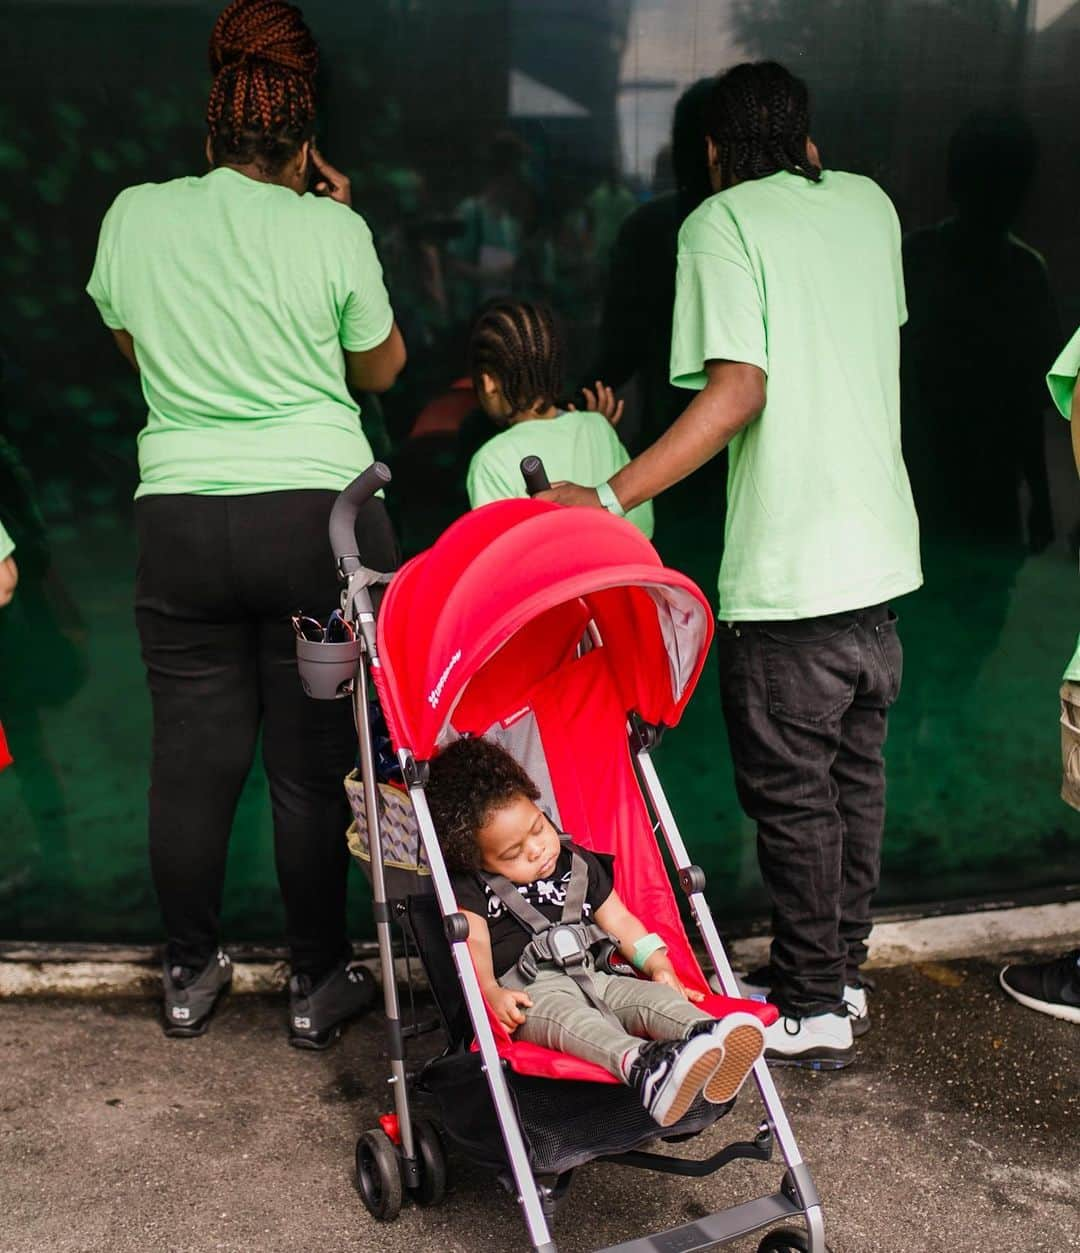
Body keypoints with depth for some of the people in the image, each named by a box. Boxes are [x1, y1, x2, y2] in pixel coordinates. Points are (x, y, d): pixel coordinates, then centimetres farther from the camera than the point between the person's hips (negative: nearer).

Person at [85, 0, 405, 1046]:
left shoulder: (134, 215, 2)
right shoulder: (331, 231, -4)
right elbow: (381, 369, 10)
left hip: (180, 521, 2)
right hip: (316, 517, -2)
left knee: (190, 759, 12)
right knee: (312, 763, 7)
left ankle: (190, 973, 26)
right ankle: (318, 984, 19)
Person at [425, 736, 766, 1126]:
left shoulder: (578, 863, 20)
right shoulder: (471, 888, 6)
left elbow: (620, 922, 22)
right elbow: (473, 944, -7)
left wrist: (658, 967, 7)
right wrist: (491, 992, -26)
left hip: (594, 978, 5)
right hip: (528, 992, -5)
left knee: (655, 996, -25)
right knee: (564, 1014, -38)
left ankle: (708, 1039, -57)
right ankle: (642, 1065, -66)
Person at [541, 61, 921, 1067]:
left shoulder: (720, 220, -6)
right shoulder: (869, 203, 12)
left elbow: (737, 389, -20)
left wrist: (611, 497, -21)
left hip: (786, 570, -7)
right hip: (881, 556, 7)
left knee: (790, 793, 4)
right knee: (854, 775, 18)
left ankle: (811, 1012, 14)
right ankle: (840, 972, 32)